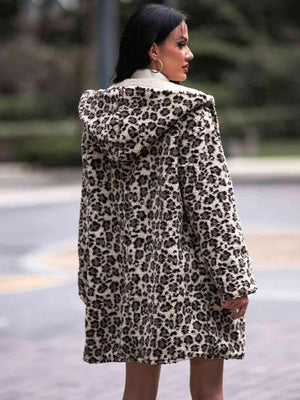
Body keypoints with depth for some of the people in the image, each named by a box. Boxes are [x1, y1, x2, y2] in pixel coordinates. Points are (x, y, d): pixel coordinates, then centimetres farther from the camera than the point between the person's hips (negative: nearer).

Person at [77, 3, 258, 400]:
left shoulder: (100, 111, 5)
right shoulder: (191, 111, -10)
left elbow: (94, 203, 7)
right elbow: (211, 200, -13)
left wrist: (95, 280, 12)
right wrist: (234, 279, -10)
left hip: (130, 264, 5)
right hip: (189, 266, -5)